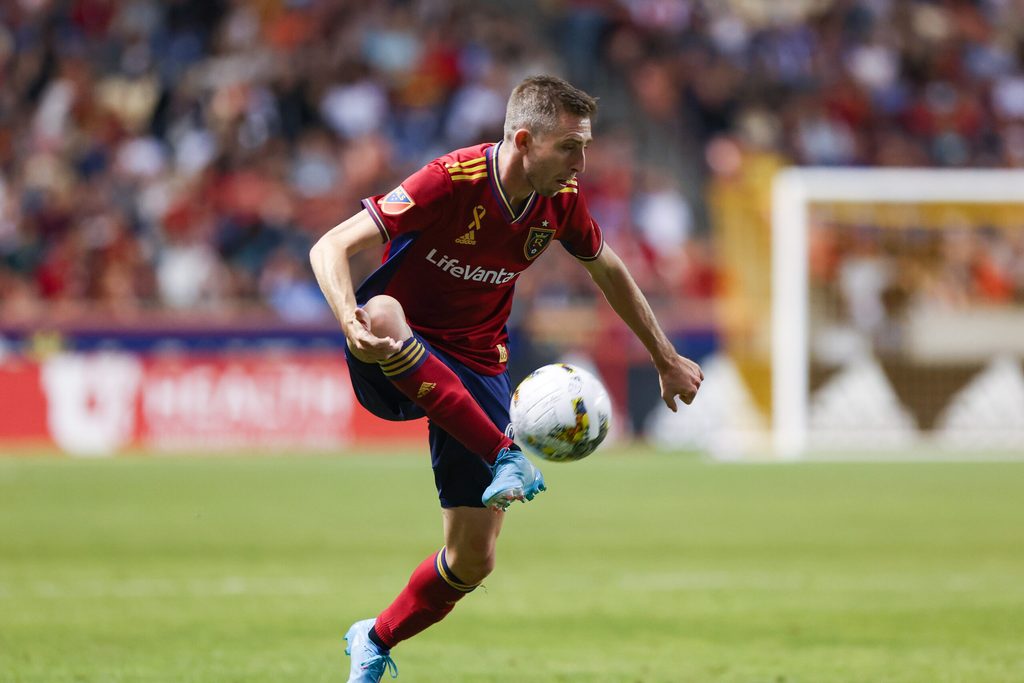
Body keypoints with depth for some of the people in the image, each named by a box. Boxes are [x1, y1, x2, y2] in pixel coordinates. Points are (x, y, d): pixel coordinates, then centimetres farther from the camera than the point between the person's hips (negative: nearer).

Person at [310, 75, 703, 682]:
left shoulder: (562, 199, -6)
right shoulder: (451, 181, -23)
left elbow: (607, 270, 17)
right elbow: (330, 248, -28)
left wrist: (667, 359, 21)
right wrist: (351, 320, -48)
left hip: (476, 368, 5)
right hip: (392, 361, -5)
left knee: (474, 558, -3)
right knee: (382, 311, -42)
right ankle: (506, 456, -40)